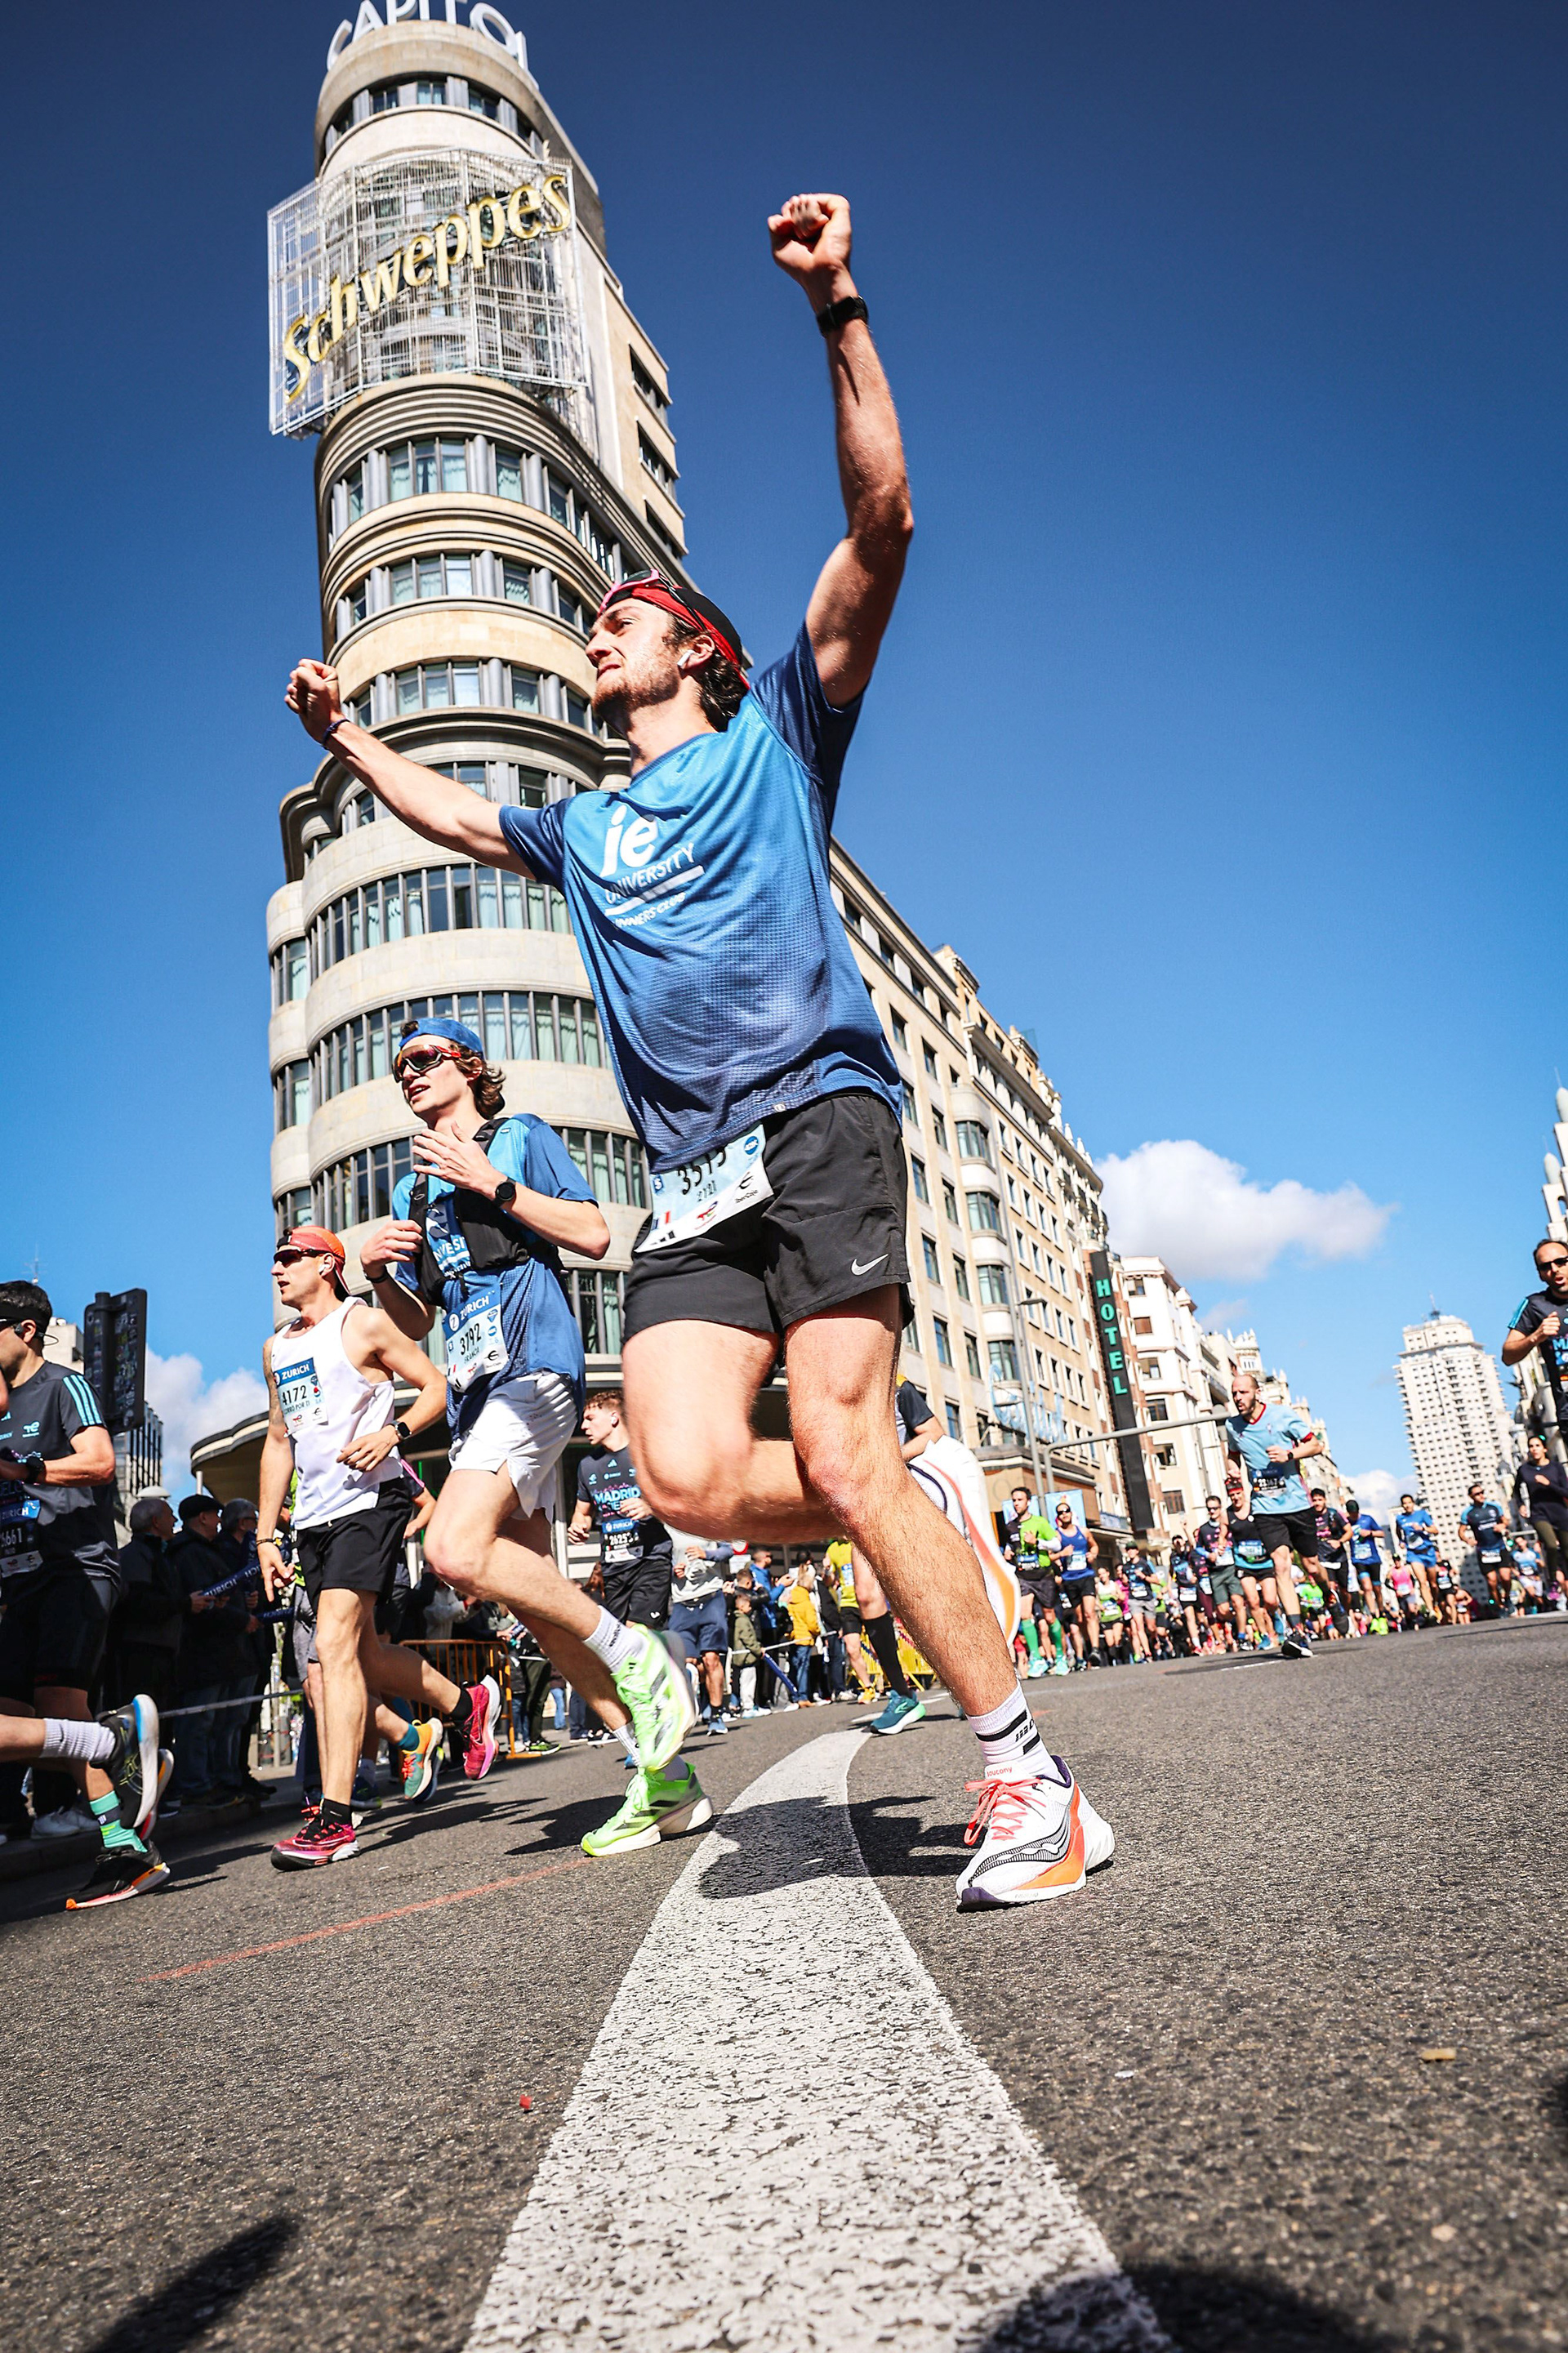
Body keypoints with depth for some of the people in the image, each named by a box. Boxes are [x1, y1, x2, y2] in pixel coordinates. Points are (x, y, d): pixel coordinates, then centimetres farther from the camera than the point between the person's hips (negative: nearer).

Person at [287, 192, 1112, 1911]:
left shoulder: (774, 739, 14)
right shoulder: (582, 829, 28)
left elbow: (879, 529, 4)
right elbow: (454, 815, 48)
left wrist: (836, 312, -2)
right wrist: (345, 735, 49)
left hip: (819, 1122, -5)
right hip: (687, 1181, 5)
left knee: (842, 1459, -16)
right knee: (690, 1479, -16)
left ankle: (1031, 1783, -2)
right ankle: (931, 1526, 11)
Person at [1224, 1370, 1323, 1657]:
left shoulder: (1284, 1415, -6)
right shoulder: (1232, 1427, 5)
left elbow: (1316, 1445, -1)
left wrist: (1289, 1454, -18)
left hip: (1297, 1503, -1)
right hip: (1265, 1508, 1)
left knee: (1311, 1567, 10)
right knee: (1281, 1564, -16)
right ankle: (1297, 1631, -21)